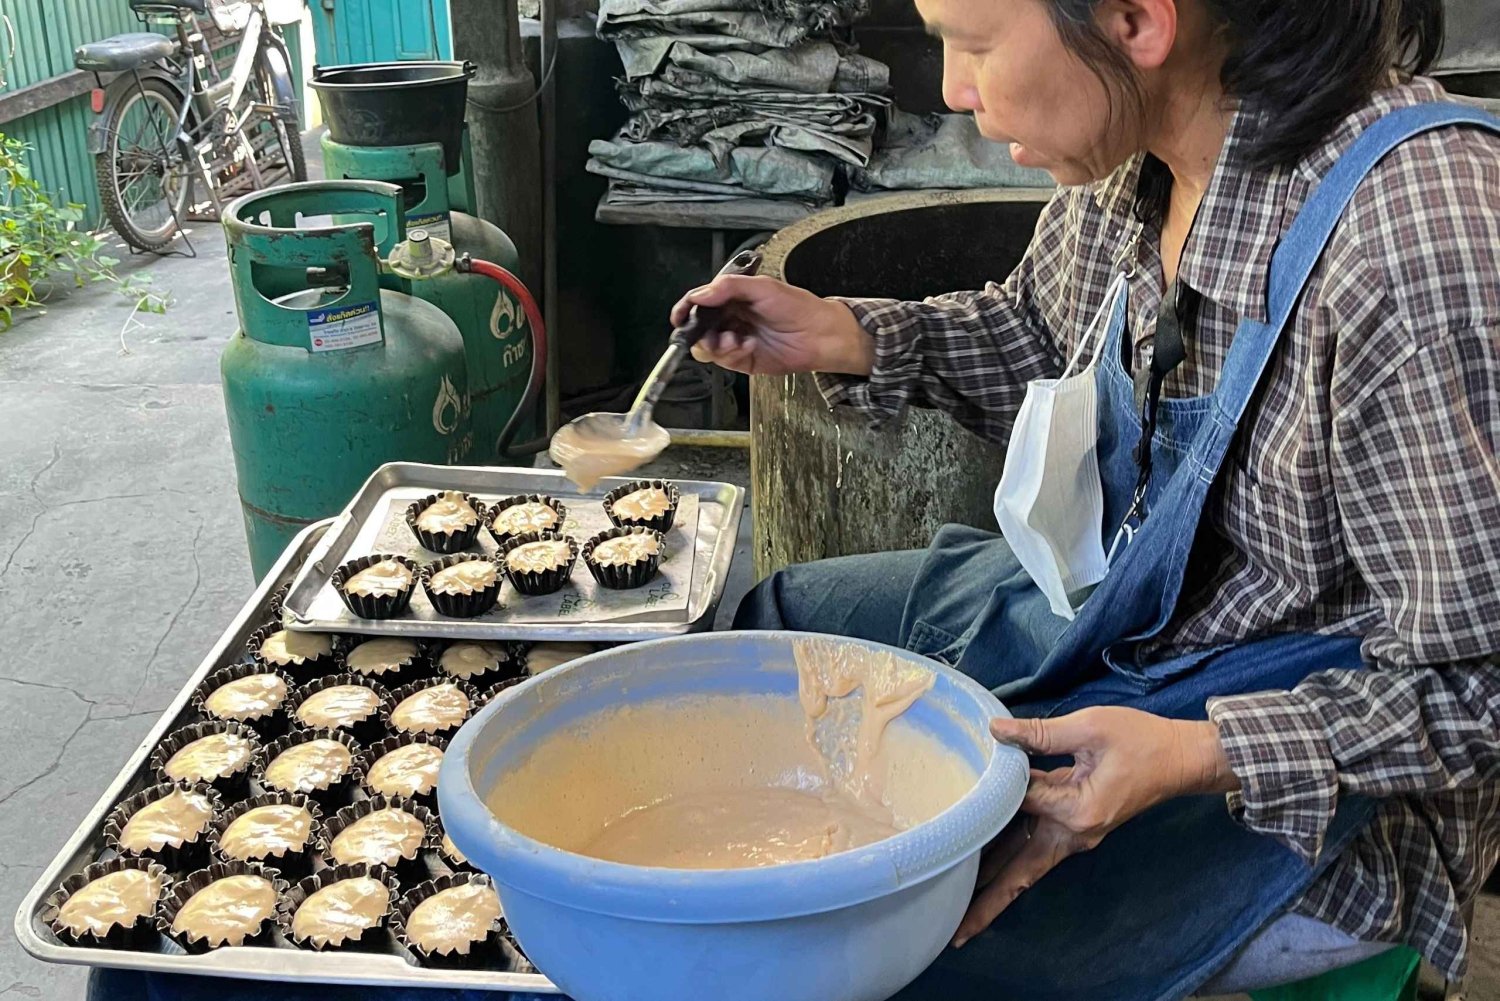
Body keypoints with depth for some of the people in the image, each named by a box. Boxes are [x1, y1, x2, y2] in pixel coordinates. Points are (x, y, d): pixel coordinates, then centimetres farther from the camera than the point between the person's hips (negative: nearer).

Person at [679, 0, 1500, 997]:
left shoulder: (1420, 242, -33)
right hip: (1112, 601, 8)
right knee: (752, 627, 18)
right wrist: (844, 339, -1)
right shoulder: (1135, 146, -9)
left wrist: (1196, 752, -34)